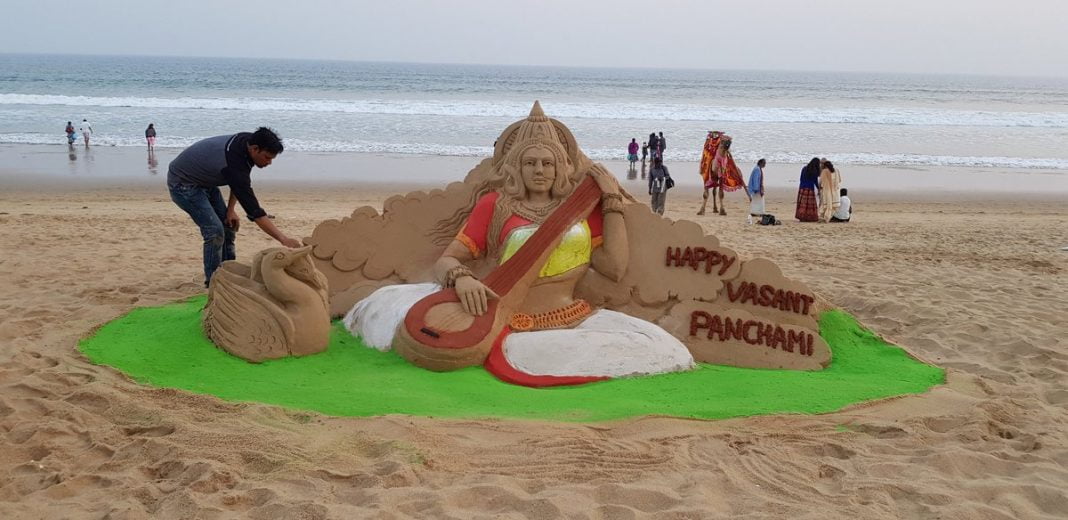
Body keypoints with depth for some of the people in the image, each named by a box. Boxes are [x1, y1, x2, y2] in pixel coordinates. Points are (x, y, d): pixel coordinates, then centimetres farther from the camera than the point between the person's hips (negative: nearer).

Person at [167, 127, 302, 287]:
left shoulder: (246, 140, -13)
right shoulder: (234, 163, -37)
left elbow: (238, 183, 6)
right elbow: (253, 211, -39)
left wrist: (230, 209, -2)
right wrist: (284, 239, -43)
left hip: (204, 181, 9)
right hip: (182, 184, -9)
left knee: (229, 225, 6)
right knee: (215, 231, -16)